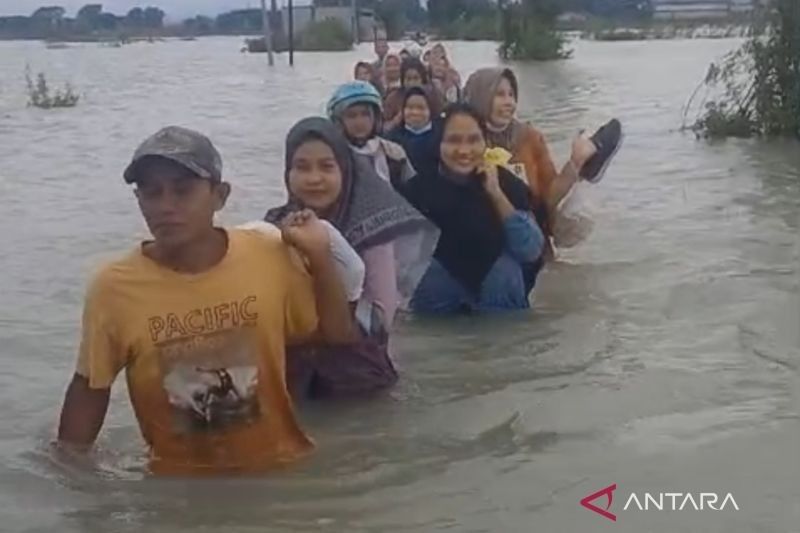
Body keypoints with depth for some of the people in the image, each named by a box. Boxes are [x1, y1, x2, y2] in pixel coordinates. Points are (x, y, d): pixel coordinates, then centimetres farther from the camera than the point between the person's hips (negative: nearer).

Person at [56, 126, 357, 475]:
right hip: (179, 483, 1)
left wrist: (319, 255, -7)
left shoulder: (271, 257, -8)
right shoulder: (113, 288, -11)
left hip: (279, 466, 0)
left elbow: (338, 334, 3)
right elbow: (90, 389, 1)